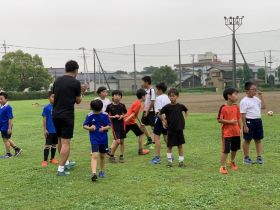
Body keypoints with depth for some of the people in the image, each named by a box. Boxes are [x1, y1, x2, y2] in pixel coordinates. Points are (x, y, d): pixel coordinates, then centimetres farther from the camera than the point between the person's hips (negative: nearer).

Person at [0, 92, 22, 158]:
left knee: (5, 139, 2)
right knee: (7, 139, 18)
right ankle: (17, 149, 30)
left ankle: (8, 153, 16)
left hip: (6, 127, -8)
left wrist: (9, 128, -20)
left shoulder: (8, 107, -19)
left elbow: (10, 118, -19)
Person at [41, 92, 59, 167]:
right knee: (47, 145, -1)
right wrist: (44, 129, -8)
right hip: (49, 130, -4)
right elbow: (44, 119, -6)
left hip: (57, 130, 4)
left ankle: (52, 159, 26)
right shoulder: (46, 107, -7)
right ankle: (45, 160, 4)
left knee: (54, 145, 14)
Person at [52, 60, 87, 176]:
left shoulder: (57, 81, 7)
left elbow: (54, 96, 15)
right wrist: (81, 92, 17)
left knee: (60, 140, 18)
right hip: (67, 115, -6)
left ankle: (66, 163, 34)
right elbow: (78, 101, 0)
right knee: (65, 142, -3)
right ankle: (61, 169, -6)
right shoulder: (76, 83, -8)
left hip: (55, 114, 6)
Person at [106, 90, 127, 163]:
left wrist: (122, 116, -8)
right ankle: (111, 156, 6)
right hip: (114, 125, -4)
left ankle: (121, 156, 21)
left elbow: (125, 114, 12)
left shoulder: (122, 105, 2)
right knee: (117, 141, -11)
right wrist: (113, 116, -16)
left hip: (121, 124, 4)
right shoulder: (110, 106, -6)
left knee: (122, 141, 8)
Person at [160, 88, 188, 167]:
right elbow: (160, 114, 7)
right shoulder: (167, 107, -6)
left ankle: (181, 161, 15)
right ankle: (169, 161, 17)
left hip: (179, 129, 1)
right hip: (170, 129, -1)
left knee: (180, 145, 6)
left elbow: (186, 111, 19)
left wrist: (183, 118, 8)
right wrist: (163, 120, -1)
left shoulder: (180, 106, -2)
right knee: (169, 145, 6)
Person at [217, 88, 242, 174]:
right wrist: (230, 122, -20)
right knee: (225, 150, -6)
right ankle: (223, 166, 3)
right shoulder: (223, 107, -13)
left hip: (236, 132, 6)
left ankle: (232, 161, 40)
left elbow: (239, 119, 11)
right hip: (226, 132, -6)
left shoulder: (236, 107, 4)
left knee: (235, 148, 17)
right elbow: (219, 120, -13)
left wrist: (241, 128, 5)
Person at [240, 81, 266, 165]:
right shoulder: (244, 101, -13)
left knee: (258, 139, 10)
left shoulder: (256, 99, 11)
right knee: (247, 140, 4)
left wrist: (261, 96, 8)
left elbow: (263, 106, 15)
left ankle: (259, 157, 17)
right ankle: (246, 158, 15)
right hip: (249, 121, -7)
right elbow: (243, 114, -16)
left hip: (258, 121, 7)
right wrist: (245, 126, -19)